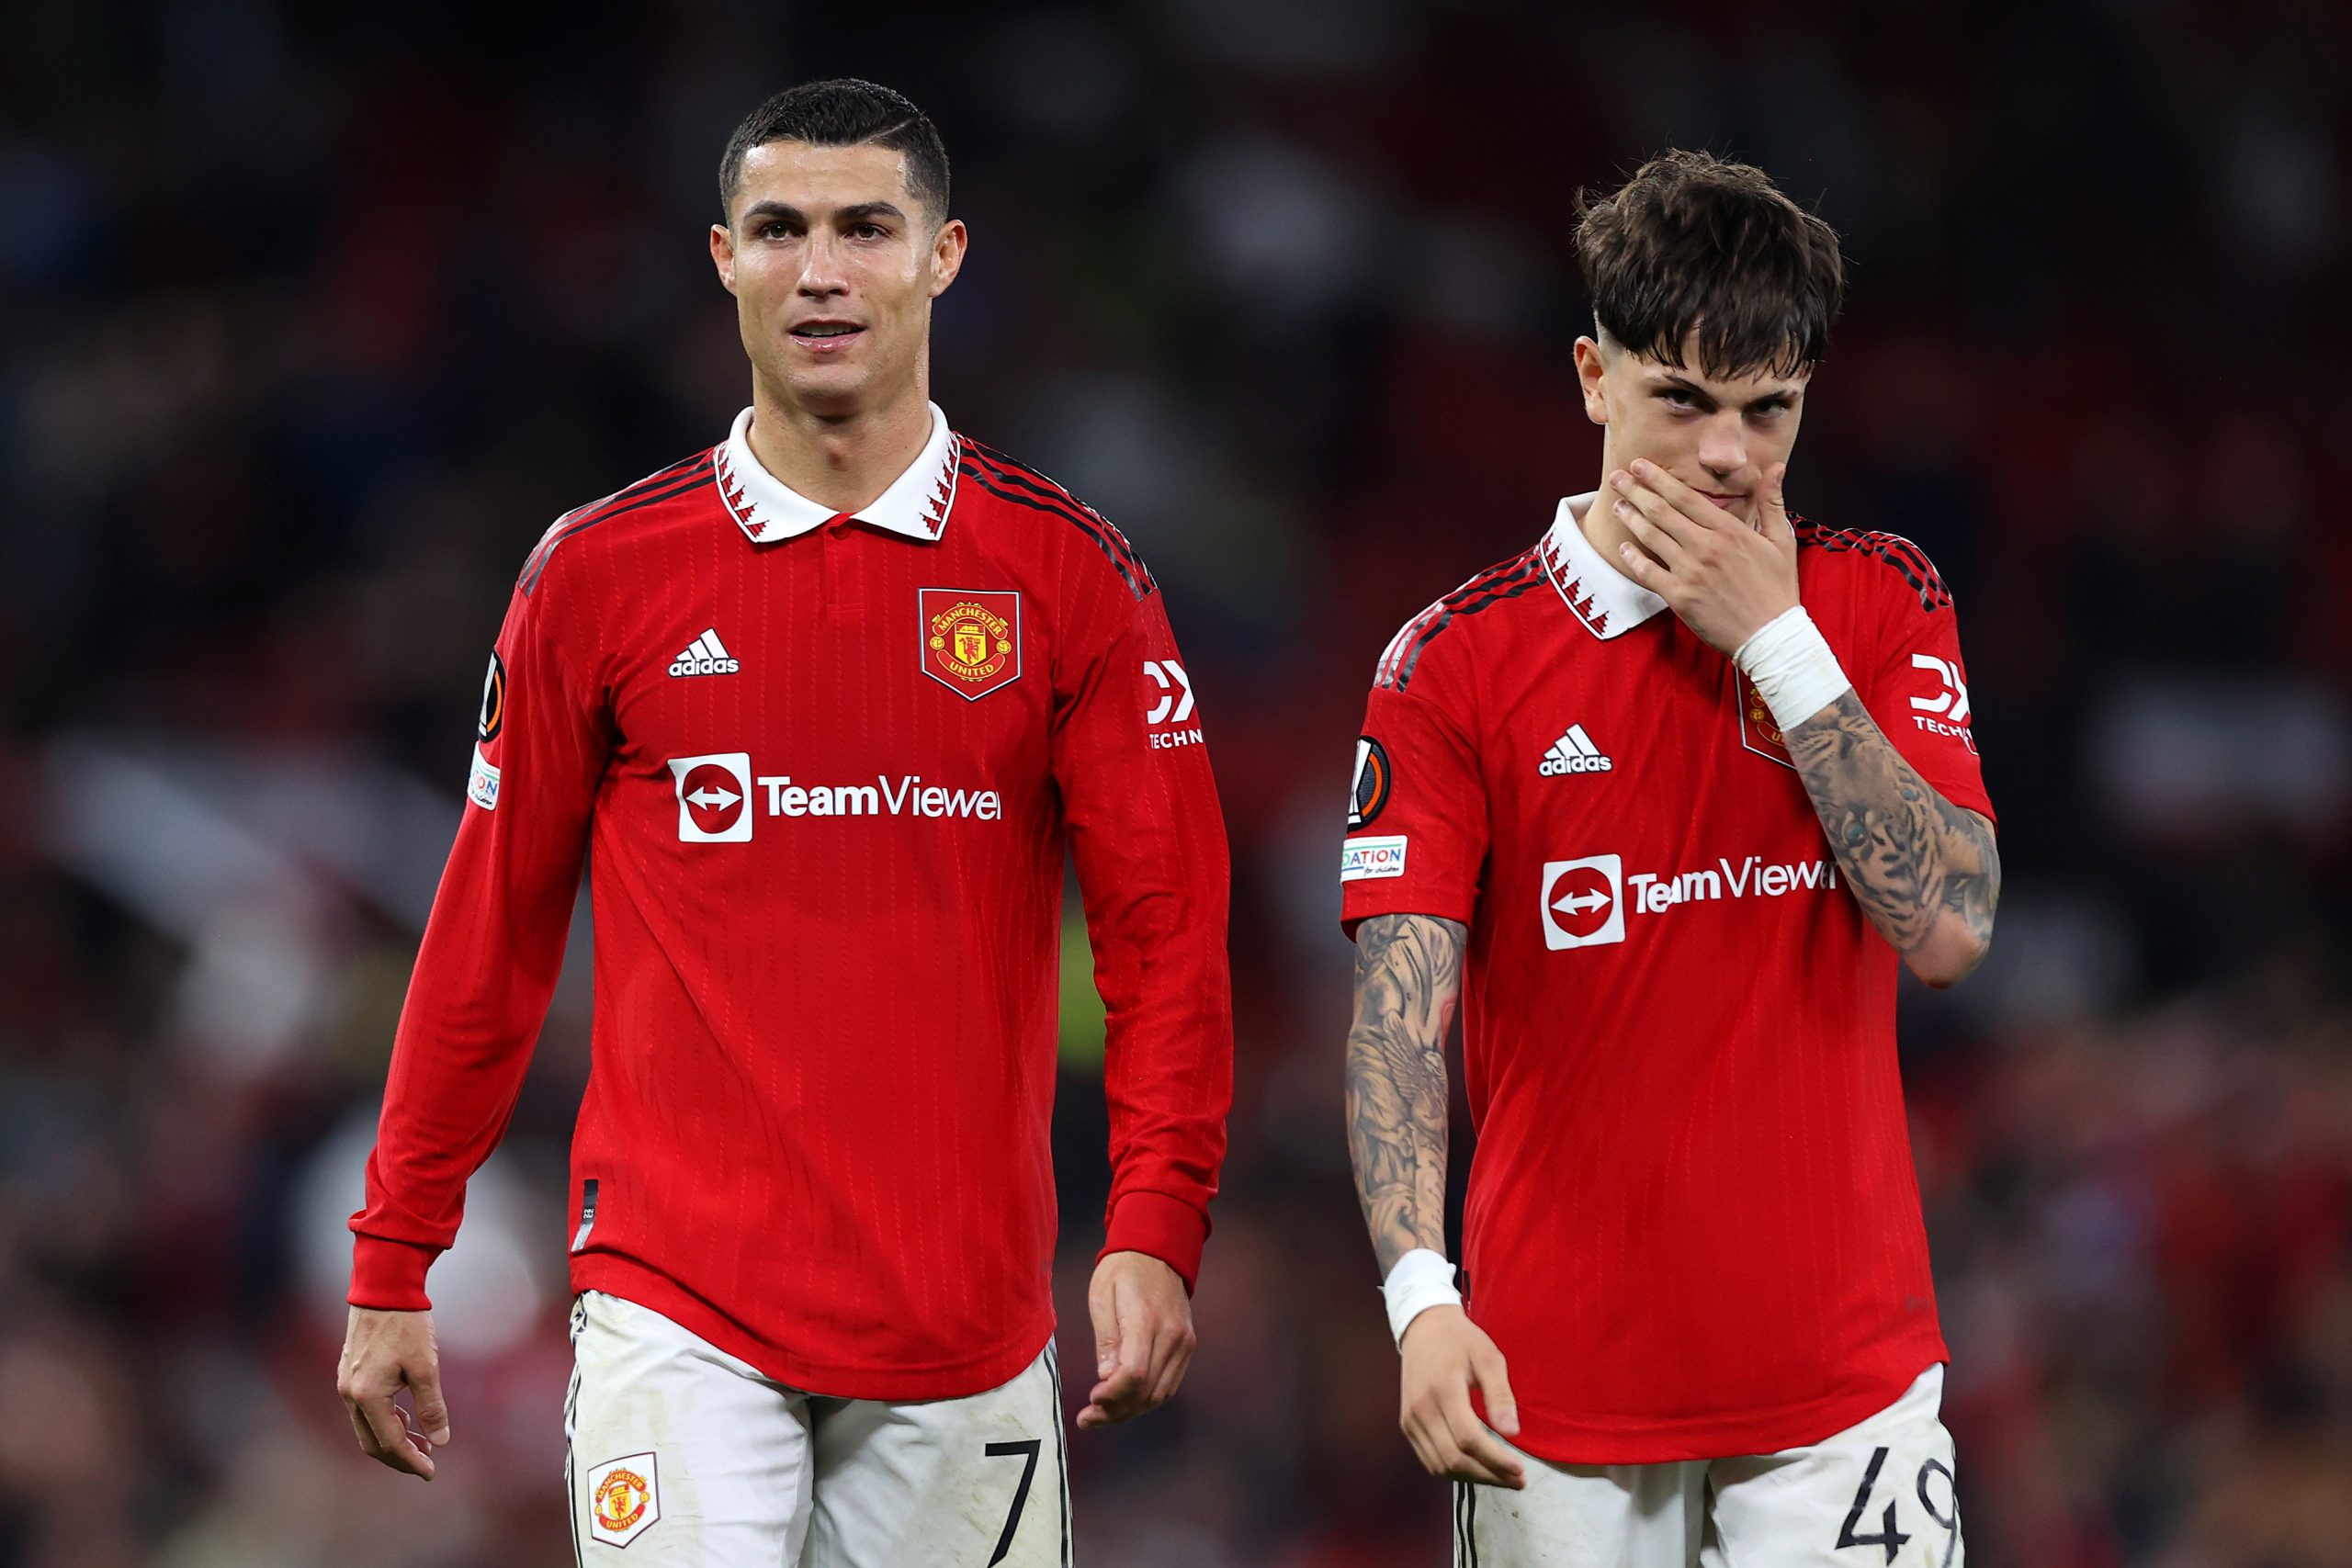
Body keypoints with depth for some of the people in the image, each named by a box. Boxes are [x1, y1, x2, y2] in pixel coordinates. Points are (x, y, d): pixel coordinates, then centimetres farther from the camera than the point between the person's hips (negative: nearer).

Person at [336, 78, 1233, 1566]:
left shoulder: (1068, 575, 3)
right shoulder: (599, 574, 4)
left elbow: (1165, 926, 0)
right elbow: (492, 932, 8)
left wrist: (1155, 1230, -12)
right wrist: (391, 1270, 7)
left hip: (968, 1319, 1)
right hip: (679, 1309, -1)